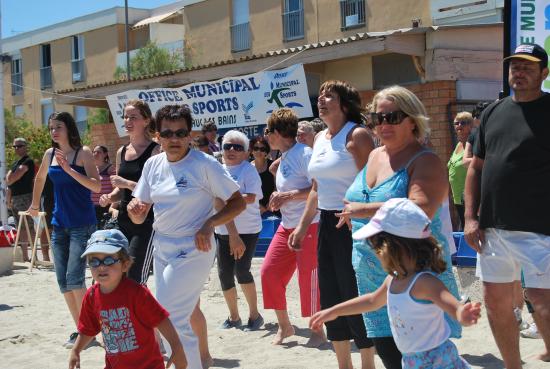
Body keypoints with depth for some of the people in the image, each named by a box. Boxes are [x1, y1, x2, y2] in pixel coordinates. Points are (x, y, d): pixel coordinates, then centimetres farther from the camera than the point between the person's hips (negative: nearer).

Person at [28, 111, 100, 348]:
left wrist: (69, 169, -24)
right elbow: (40, 179, 27)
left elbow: (96, 186, -18)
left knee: (74, 278, -13)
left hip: (82, 224, -6)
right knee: (62, 282, 5)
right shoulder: (50, 154, 8)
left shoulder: (83, 153, -8)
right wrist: (35, 205, 34)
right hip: (59, 225, 6)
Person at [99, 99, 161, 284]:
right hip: (124, 221, 7)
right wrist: (110, 197, 2)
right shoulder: (121, 152, 13)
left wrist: (127, 183, -19)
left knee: (135, 281, -10)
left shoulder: (155, 151, -9)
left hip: (146, 223, -7)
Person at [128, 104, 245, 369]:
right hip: (161, 248, 7)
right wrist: (135, 209, -15)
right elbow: (139, 218, 8)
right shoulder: (153, 165, 5)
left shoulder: (205, 164, -12)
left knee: (168, 319, -10)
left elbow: (238, 202, -9)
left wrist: (209, 224, -21)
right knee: (178, 319, 14)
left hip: (192, 251, -7)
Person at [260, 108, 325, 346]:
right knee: (269, 271, 5)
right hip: (287, 226, 9)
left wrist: (287, 196, -21)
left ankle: (318, 331, 11)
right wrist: (278, 199, 7)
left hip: (310, 226, -9)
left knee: (308, 279, -5)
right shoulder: (284, 158, 15)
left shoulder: (304, 154, -14)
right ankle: (284, 325, 19)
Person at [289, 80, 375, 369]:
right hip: (327, 224, 8)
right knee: (330, 296, 13)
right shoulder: (320, 139, 14)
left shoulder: (356, 135, -10)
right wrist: (302, 226, 16)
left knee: (355, 296, -2)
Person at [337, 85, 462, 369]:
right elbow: (355, 202, 26)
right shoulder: (374, 156, 11)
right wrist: (352, 216, 8)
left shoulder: (425, 162, -13)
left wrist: (365, 210, -25)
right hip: (374, 278, 7)